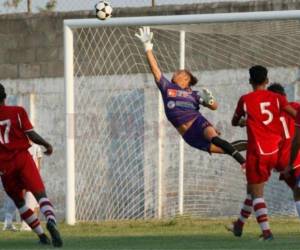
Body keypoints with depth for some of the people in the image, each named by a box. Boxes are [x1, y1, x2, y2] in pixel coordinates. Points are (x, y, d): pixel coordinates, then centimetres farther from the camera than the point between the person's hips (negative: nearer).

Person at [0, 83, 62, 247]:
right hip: (23, 158, -1)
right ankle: (51, 221, -40)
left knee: (19, 202, 17)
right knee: (40, 194, -10)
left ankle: (42, 235, 13)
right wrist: (47, 145, 11)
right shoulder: (17, 112, 3)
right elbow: (31, 134, -4)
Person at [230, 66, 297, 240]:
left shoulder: (245, 100, -1)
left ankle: (266, 231, -17)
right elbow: (295, 114, -9)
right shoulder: (277, 98, 3)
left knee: (257, 193, -1)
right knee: (253, 188, 20)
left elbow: (235, 122, 15)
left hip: (257, 152, -4)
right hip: (275, 151, 4)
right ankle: (240, 225, 34)